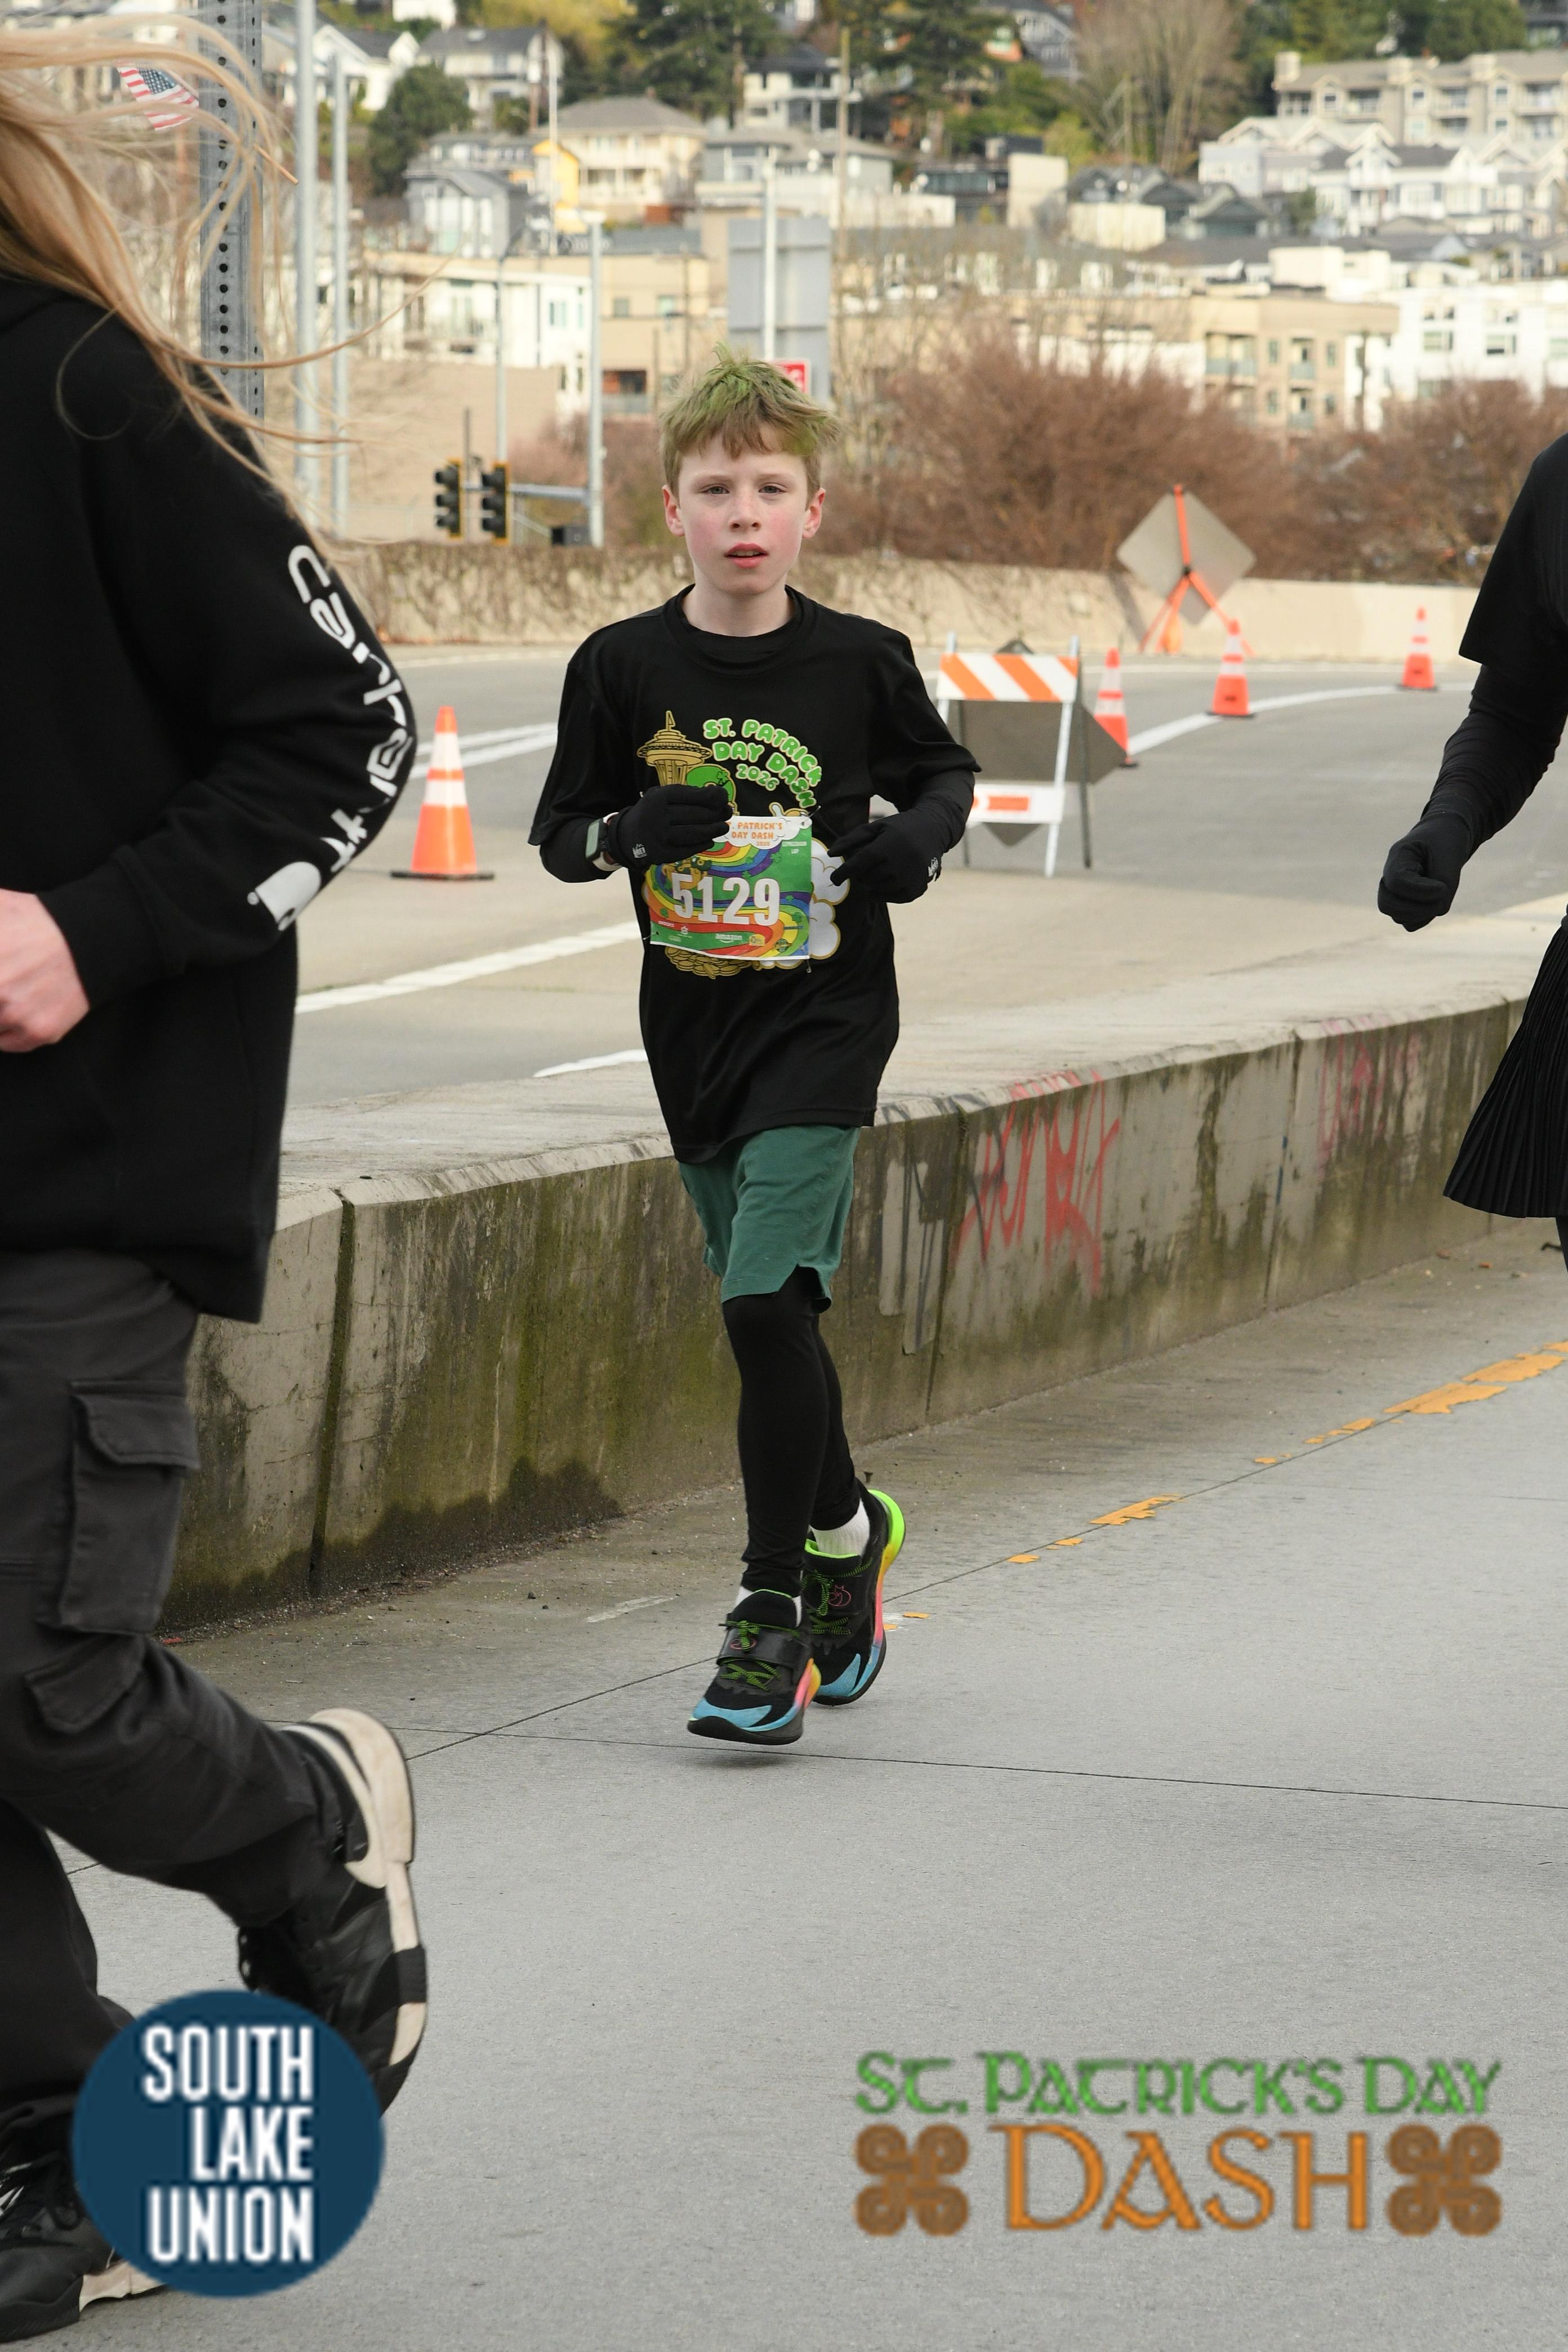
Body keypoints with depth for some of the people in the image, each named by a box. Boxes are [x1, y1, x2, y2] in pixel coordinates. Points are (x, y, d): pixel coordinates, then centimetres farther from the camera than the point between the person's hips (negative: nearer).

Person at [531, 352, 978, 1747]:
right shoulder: (624, 669, 0)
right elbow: (560, 834, 7)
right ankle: (848, 1531, 37)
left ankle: (775, 1613, -8)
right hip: (693, 1028, 3)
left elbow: (946, 774, 12)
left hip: (826, 1015, -3)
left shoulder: (861, 662, -3)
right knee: (764, 1311, 12)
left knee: (767, 1302, -16)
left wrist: (920, 839, -9)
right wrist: (634, 829, -15)